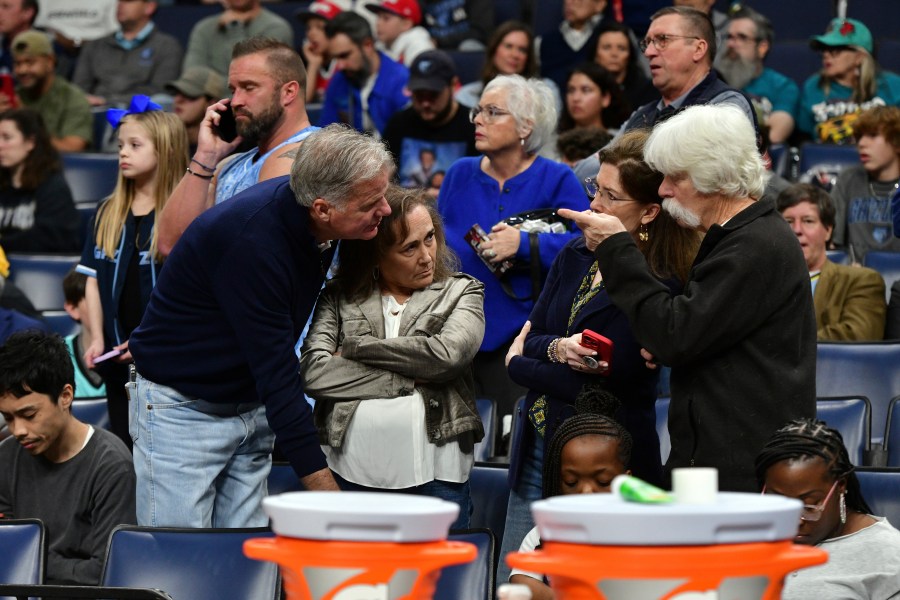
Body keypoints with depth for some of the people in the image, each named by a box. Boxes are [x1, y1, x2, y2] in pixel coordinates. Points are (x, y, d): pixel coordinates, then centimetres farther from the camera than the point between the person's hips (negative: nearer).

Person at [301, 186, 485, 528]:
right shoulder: (340, 297, 13)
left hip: (436, 472, 0)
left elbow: (448, 353, -8)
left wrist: (356, 347, -1)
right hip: (353, 471, 1)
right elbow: (313, 372, -3)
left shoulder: (461, 292, 13)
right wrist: (409, 381, -5)